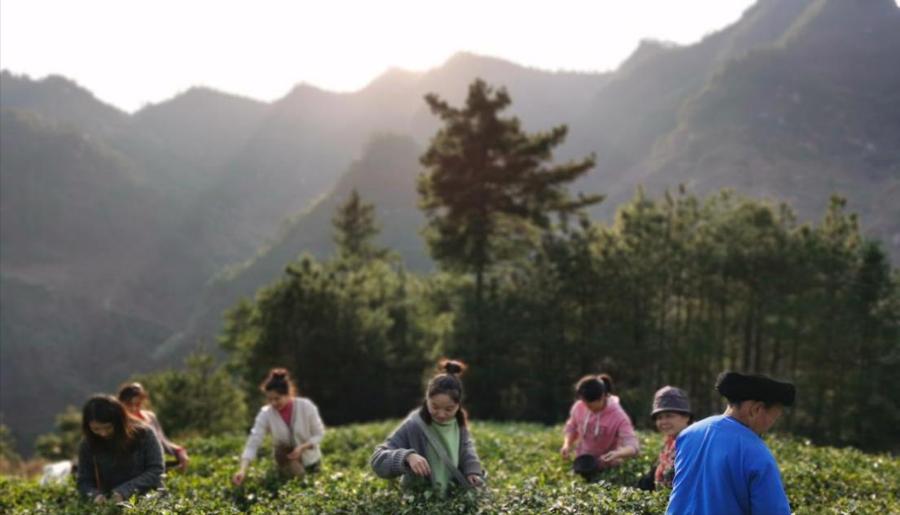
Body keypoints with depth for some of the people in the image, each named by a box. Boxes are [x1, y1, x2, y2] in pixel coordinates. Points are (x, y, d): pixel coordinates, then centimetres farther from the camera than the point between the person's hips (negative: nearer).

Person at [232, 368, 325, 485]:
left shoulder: (306, 406, -20)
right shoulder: (265, 414, -19)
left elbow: (319, 434, -10)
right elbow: (252, 443, -24)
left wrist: (302, 447, -27)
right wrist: (243, 470, -38)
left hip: (311, 460, -2)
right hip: (288, 462, 2)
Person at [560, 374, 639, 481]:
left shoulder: (618, 416, -30)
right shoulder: (579, 408, -17)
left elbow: (633, 446, -38)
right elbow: (572, 428, 4)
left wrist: (618, 453, -60)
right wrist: (567, 444, -17)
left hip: (607, 467, -3)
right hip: (582, 464, 3)